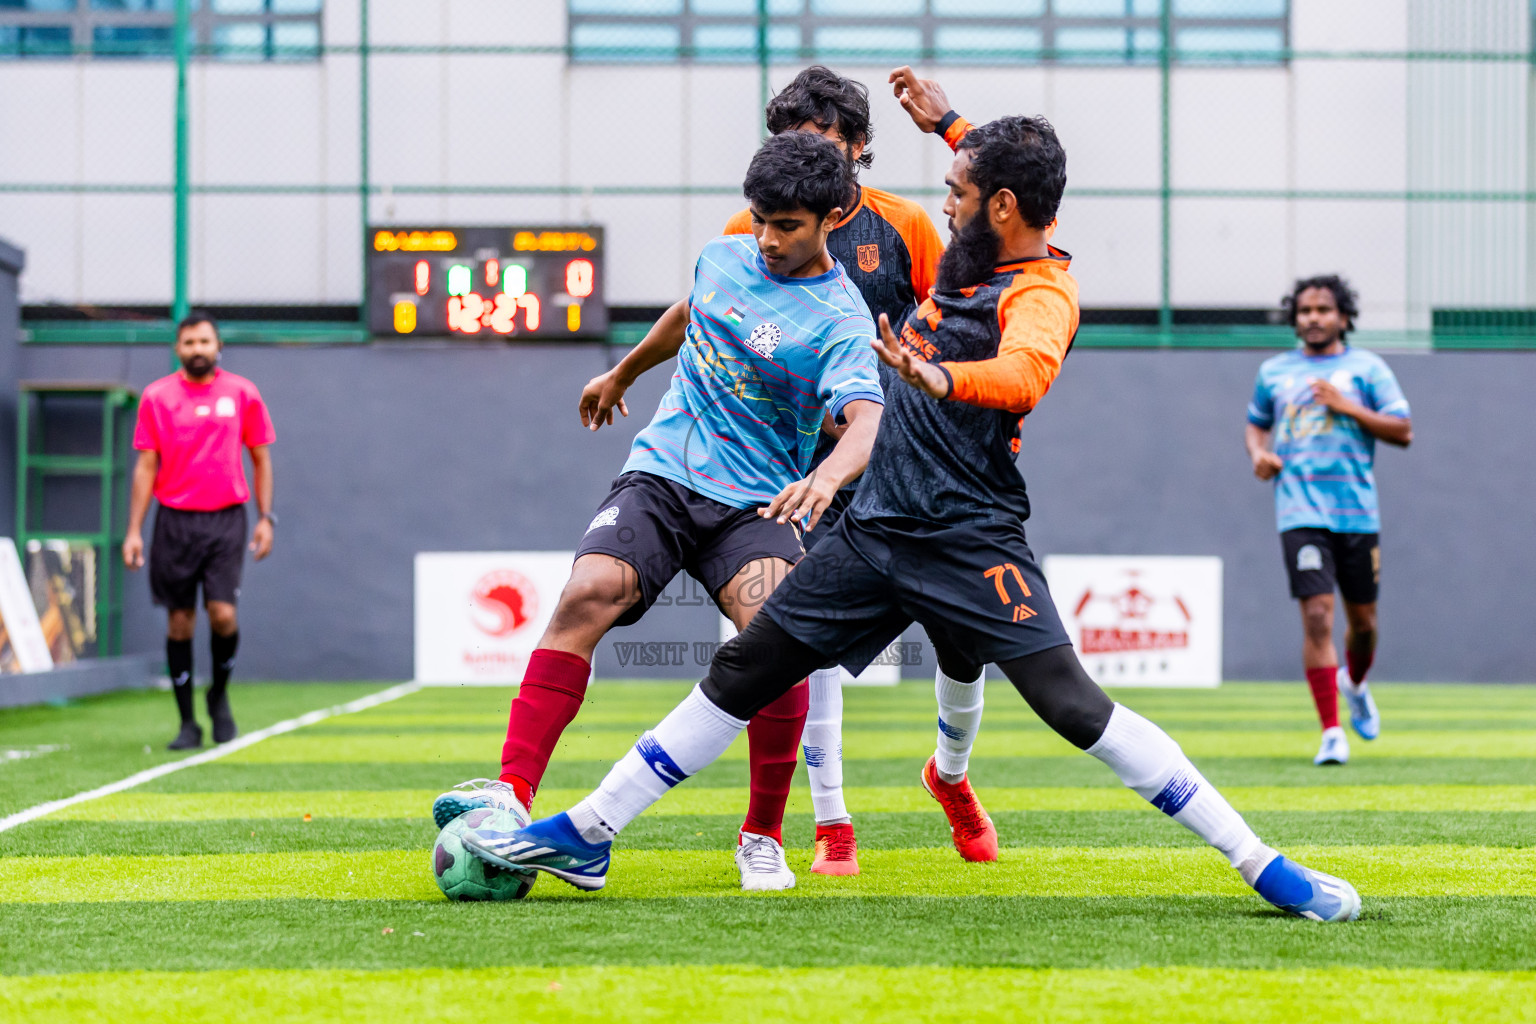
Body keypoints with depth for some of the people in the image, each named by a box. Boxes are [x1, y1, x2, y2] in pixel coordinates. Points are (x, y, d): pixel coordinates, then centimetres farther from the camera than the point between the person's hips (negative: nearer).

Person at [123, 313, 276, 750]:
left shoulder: (242, 393, 4)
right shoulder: (157, 397, 3)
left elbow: (261, 459, 10)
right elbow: (146, 466, 5)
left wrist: (266, 518, 2)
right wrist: (134, 530, 0)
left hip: (226, 518, -1)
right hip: (175, 520, 1)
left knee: (223, 613, -13)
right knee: (179, 620, 2)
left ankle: (220, 694, 15)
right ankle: (187, 722, 10)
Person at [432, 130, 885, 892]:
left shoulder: (839, 322, -10)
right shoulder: (721, 258, 9)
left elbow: (867, 419, -27)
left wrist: (829, 474, -49)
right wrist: (622, 373, 47)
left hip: (755, 506, -3)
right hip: (660, 478, 4)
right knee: (587, 595, -23)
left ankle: (763, 838, -9)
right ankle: (513, 788, -29)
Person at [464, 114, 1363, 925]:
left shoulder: (1042, 295, -14)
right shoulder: (976, 263, 12)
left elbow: (1025, 374, -38)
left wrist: (941, 377, -56)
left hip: (971, 543, -8)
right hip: (877, 530, 9)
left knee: (1074, 705, -17)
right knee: (742, 674, 8)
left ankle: (1263, 867, -12)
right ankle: (585, 836, 14)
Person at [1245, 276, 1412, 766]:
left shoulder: (1366, 367, 5)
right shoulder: (1274, 371, 12)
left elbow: (1403, 432, 0)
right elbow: (1255, 422, 26)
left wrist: (1348, 407, -11)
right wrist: (1258, 452, 4)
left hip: (1358, 513, 0)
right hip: (1301, 513, 0)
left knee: (1363, 620, 9)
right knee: (1317, 615, -14)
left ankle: (1355, 685, 43)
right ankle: (1331, 732, -11)